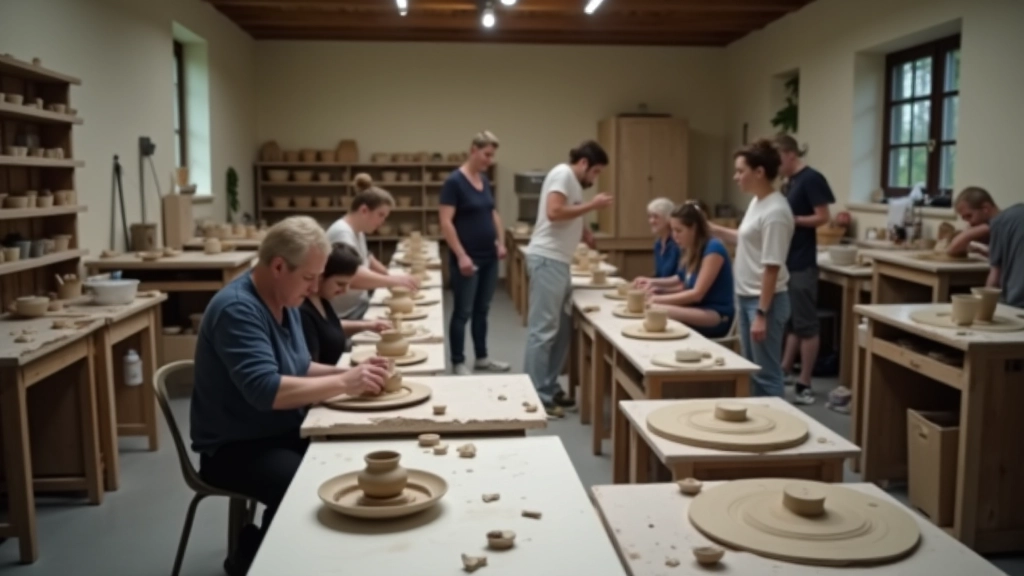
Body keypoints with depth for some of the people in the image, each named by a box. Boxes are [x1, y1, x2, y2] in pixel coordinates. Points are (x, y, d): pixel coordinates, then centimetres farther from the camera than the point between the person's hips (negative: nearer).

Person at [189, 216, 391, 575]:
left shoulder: (283, 301, 5)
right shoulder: (237, 309, -23)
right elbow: (266, 390, -32)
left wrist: (348, 373, -4)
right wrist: (343, 384, -25)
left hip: (284, 434, 9)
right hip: (236, 447, -9)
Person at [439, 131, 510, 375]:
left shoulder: (485, 180, 10)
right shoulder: (454, 181, -13)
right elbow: (446, 222, -18)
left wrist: (501, 241, 8)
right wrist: (461, 256, -21)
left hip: (489, 258, 8)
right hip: (467, 259, -7)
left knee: (482, 310, 15)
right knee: (463, 312, 2)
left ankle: (482, 357, 26)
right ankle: (458, 363, 13)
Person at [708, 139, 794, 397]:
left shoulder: (775, 212, -21)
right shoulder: (757, 202, 7)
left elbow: (771, 268, -22)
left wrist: (762, 313, -22)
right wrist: (711, 228, 17)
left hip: (765, 301, -10)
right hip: (746, 297, 10)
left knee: (766, 374, 1)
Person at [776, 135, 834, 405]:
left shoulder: (811, 179, -12)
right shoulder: (792, 181, 15)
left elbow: (823, 217, -16)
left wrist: (791, 219, -18)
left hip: (802, 263, -9)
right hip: (789, 260, 9)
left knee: (805, 323, -2)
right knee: (791, 321, 16)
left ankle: (805, 385, 4)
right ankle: (785, 371, 26)